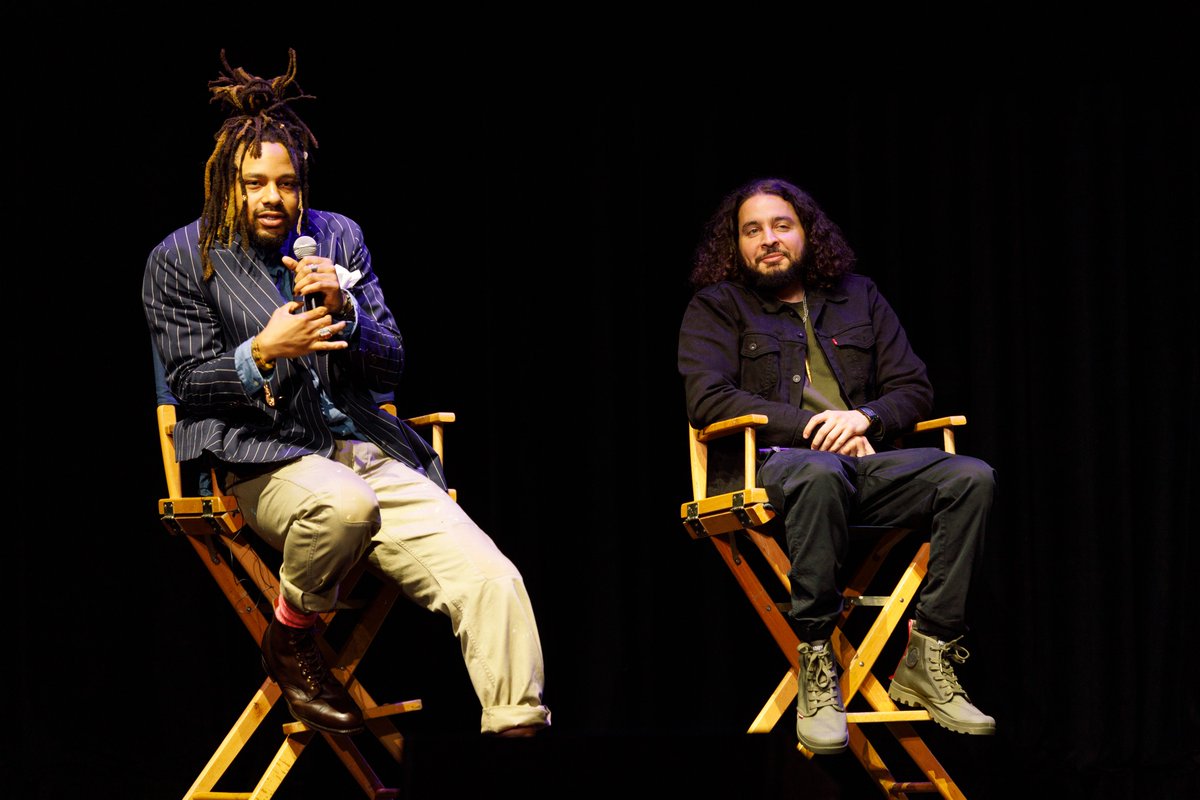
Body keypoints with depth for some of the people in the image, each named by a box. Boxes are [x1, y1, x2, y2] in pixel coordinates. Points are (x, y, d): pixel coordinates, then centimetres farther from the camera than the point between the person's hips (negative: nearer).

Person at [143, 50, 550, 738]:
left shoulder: (339, 237, 13)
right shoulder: (180, 261, 5)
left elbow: (391, 366, 12)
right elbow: (189, 382, 2)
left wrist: (344, 311, -9)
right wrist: (263, 353, -16)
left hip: (369, 451, 4)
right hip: (264, 461, -3)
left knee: (492, 579, -20)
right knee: (344, 501, -41)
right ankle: (290, 642, -12)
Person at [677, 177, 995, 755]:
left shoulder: (858, 296, 23)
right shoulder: (716, 307, 11)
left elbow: (913, 388, 18)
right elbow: (708, 400, -5)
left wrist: (865, 417, -6)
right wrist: (813, 426, -12)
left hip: (861, 460, 5)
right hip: (763, 466, -5)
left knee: (971, 478, -22)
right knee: (819, 476, -42)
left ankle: (928, 660, -25)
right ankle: (816, 675, -38)